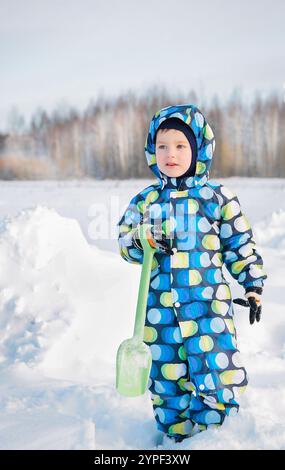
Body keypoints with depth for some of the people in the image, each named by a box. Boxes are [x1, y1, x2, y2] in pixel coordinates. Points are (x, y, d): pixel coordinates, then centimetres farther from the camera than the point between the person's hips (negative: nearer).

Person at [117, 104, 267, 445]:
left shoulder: (216, 196, 0)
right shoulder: (146, 200, 6)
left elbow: (241, 245, 6)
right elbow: (124, 240, 9)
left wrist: (253, 286, 5)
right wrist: (143, 242, -13)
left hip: (207, 301, -2)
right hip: (160, 305, 3)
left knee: (219, 373, -7)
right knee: (167, 375, 11)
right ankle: (176, 436, 28)